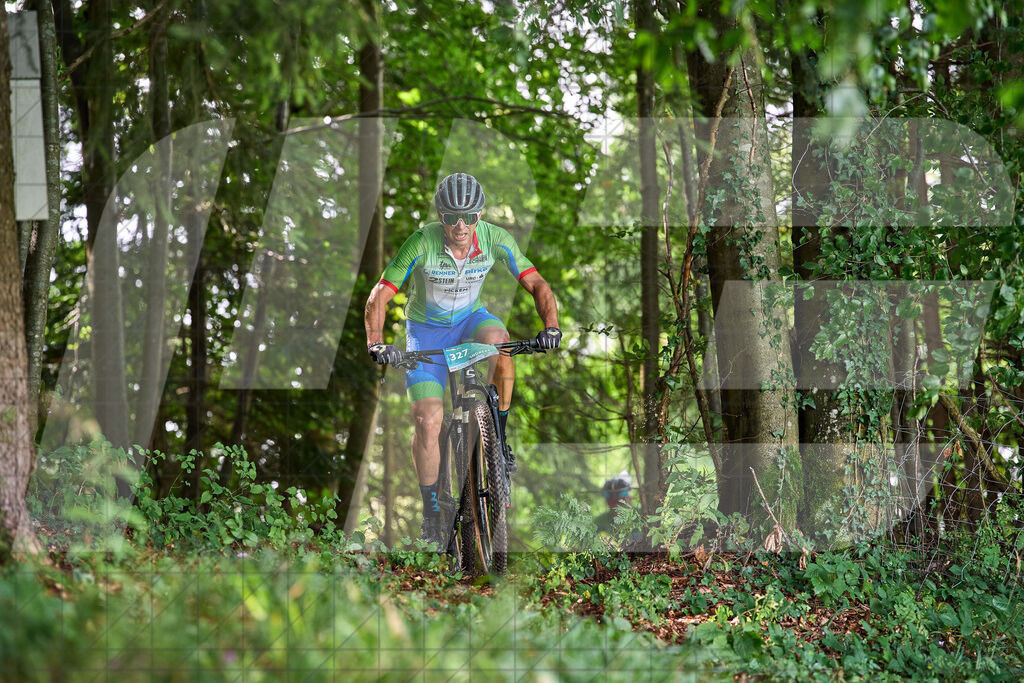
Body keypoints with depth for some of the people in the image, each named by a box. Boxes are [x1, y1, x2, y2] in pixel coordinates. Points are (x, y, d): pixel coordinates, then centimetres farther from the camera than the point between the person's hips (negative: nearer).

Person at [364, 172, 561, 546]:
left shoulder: (495, 239, -22)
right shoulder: (422, 244, -28)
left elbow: (536, 284, -17)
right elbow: (379, 297, -25)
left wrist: (550, 326, -35)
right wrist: (376, 344, -41)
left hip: (469, 319, 1)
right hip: (426, 330, -1)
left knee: (498, 338, -36)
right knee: (428, 421, -13)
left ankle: (499, 435, -18)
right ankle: (431, 511, 6)